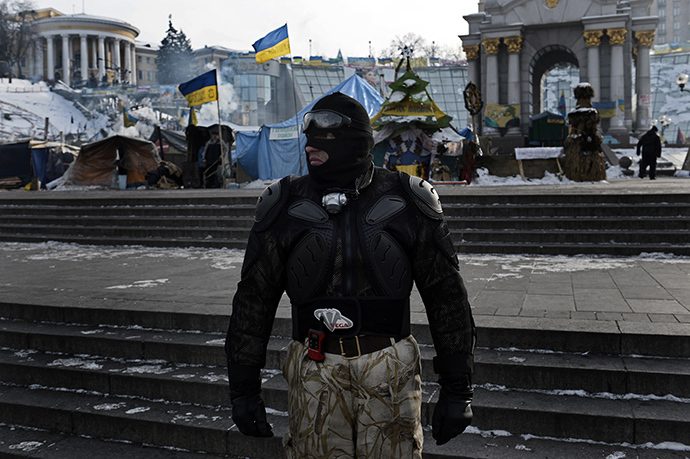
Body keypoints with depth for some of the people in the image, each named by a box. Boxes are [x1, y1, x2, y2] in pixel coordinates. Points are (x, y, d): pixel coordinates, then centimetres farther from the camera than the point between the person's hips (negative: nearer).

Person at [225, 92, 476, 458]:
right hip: (315, 373, 1)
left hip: (390, 373, 0)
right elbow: (253, 299, 5)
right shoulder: (284, 207, 0)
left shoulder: (407, 204, -2)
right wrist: (244, 387, 3)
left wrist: (456, 388, 1)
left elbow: (446, 297, 2)